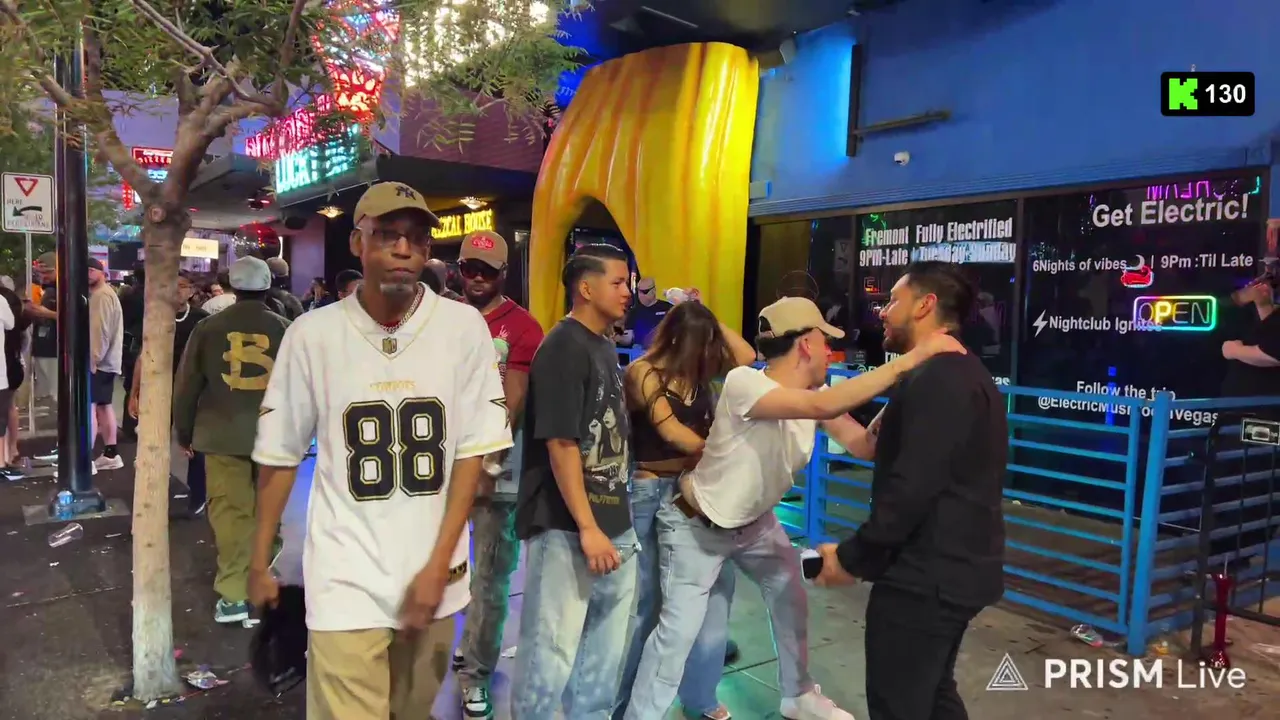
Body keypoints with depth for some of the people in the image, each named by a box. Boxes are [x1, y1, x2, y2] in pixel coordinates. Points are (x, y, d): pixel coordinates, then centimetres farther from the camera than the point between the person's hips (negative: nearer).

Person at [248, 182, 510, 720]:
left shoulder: (463, 326, -5)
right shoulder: (313, 333, -6)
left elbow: (473, 451, -3)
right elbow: (279, 456, 3)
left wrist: (438, 564, -8)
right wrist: (260, 564, 8)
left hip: (434, 573, 2)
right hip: (345, 579, -1)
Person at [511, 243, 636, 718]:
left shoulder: (604, 347, 12)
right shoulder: (563, 348, -15)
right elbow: (560, 444, -20)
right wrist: (587, 528, -21)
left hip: (614, 525, 9)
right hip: (567, 529, -9)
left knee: (605, 646, 20)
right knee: (552, 650, 3)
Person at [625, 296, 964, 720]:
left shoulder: (814, 395, -10)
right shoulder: (743, 382, -33)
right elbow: (823, 406, -48)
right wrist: (912, 358, -47)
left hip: (755, 522, 8)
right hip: (696, 526, -8)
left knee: (793, 604, 17)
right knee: (678, 630, -6)